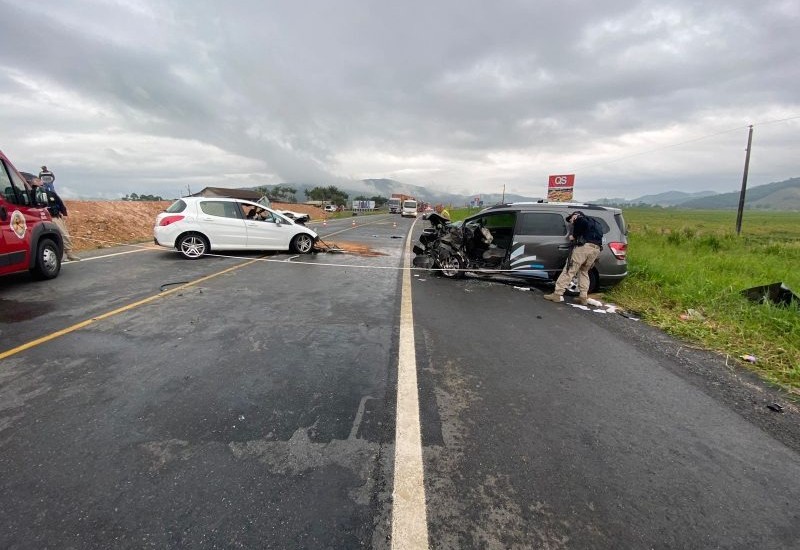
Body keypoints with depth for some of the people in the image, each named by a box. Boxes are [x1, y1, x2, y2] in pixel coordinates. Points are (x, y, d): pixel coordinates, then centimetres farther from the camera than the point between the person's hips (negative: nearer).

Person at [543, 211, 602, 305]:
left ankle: (557, 294, -8)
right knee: (584, 272, 20)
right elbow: (599, 233, 26)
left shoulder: (579, 218, 12)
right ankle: (584, 297, 12)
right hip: (596, 249, 7)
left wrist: (574, 236, 1)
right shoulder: (593, 222, 36)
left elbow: (582, 223, -11)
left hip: (584, 246, -7)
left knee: (569, 270, -6)